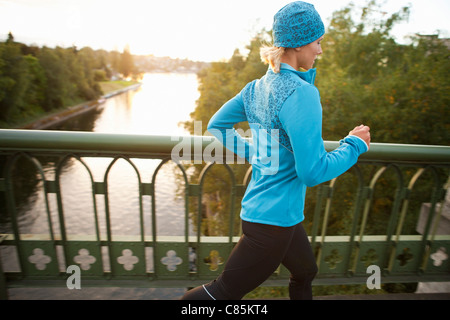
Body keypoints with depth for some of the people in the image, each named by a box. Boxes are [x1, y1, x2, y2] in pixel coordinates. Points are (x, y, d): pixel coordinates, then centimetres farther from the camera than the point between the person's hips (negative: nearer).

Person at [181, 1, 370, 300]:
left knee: (306, 272, 29)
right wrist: (354, 145, -7)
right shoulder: (301, 93, -21)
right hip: (275, 217, -9)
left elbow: (217, 126, 13)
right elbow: (312, 171, -23)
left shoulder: (256, 87, 4)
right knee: (224, 291, 10)